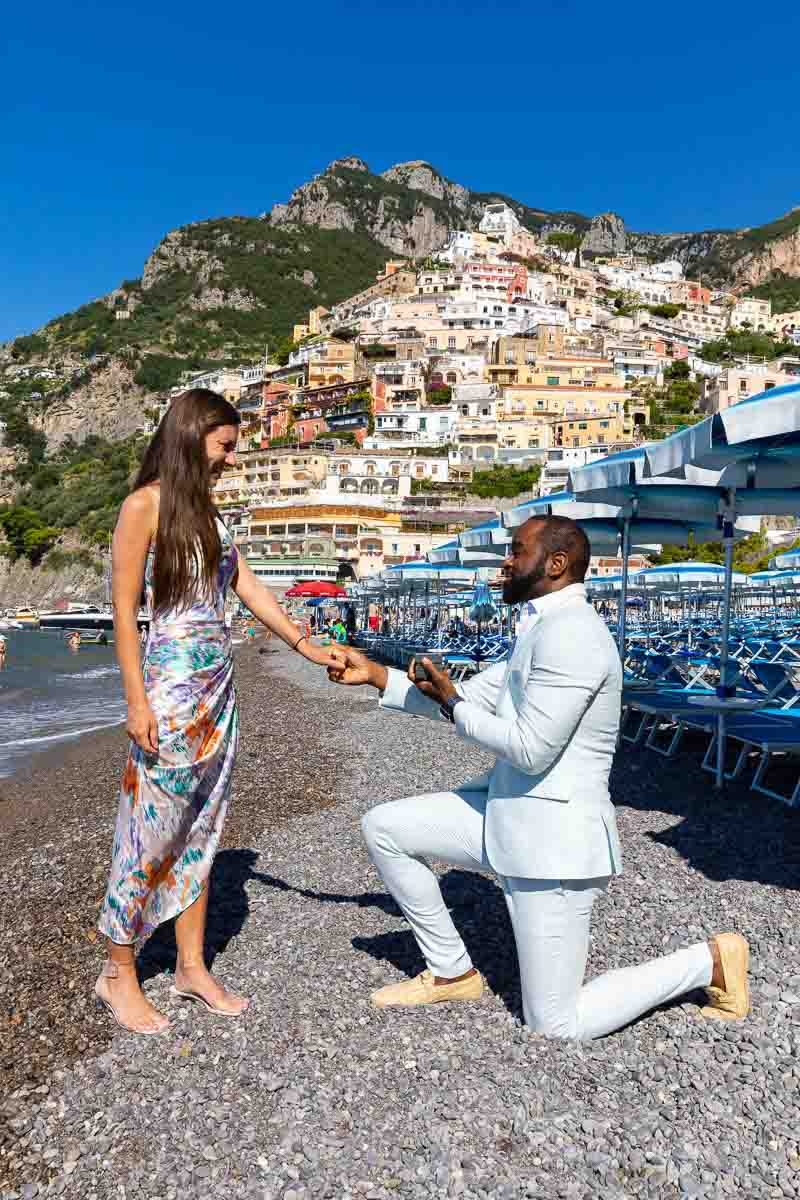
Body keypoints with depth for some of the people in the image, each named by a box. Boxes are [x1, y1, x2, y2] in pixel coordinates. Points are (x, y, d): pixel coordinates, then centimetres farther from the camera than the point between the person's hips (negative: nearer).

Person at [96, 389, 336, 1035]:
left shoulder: (207, 510, 14)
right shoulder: (145, 506, -7)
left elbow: (250, 588, 13)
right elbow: (124, 611, -10)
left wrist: (310, 649, 9)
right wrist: (137, 702, -14)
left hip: (219, 687, 8)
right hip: (172, 686, -7)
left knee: (202, 831, 13)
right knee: (152, 830, 3)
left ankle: (193, 966, 26)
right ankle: (118, 974, 22)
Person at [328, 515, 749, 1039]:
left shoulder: (569, 630, -22)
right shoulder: (542, 629, 12)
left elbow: (531, 749, -24)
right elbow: (472, 699, 13)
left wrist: (451, 703, -11)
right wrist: (376, 675, 10)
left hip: (553, 834, -10)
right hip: (505, 813, 10)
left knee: (558, 1026, 2)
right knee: (384, 827, 7)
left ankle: (708, 961, 19)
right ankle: (452, 972, 21)